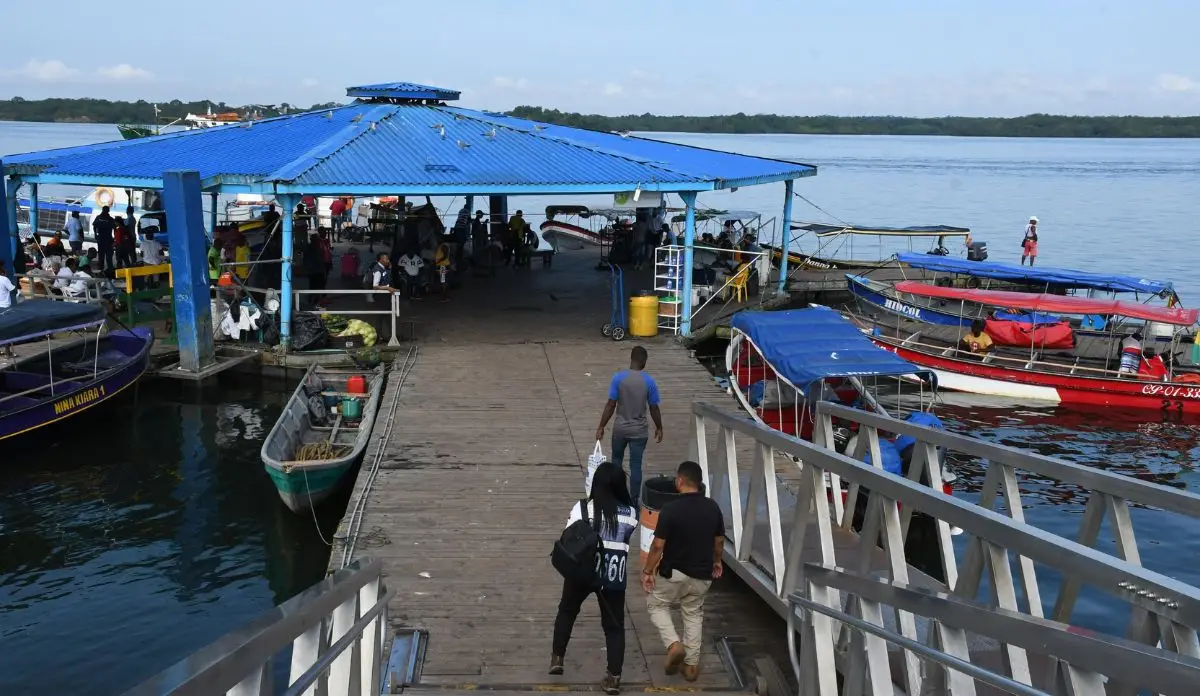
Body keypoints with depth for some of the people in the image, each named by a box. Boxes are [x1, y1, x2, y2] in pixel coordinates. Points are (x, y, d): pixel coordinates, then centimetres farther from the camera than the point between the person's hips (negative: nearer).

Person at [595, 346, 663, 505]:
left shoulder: (618, 377, -11)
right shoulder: (649, 381, -11)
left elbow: (610, 405, -10)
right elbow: (654, 408, -4)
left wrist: (601, 427, -2)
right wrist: (659, 428, 10)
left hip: (620, 428, 1)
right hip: (639, 431, -1)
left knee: (616, 460, 22)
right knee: (636, 465, 5)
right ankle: (634, 501, 9)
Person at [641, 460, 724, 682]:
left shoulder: (670, 509, -20)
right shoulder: (713, 507, -5)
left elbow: (658, 546, -18)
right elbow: (719, 540, 7)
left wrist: (648, 571, -6)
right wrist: (716, 561, 24)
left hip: (674, 572, -4)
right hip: (702, 574, 4)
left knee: (656, 605, 19)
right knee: (693, 614, 21)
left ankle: (673, 644, -1)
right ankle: (692, 664, 22)